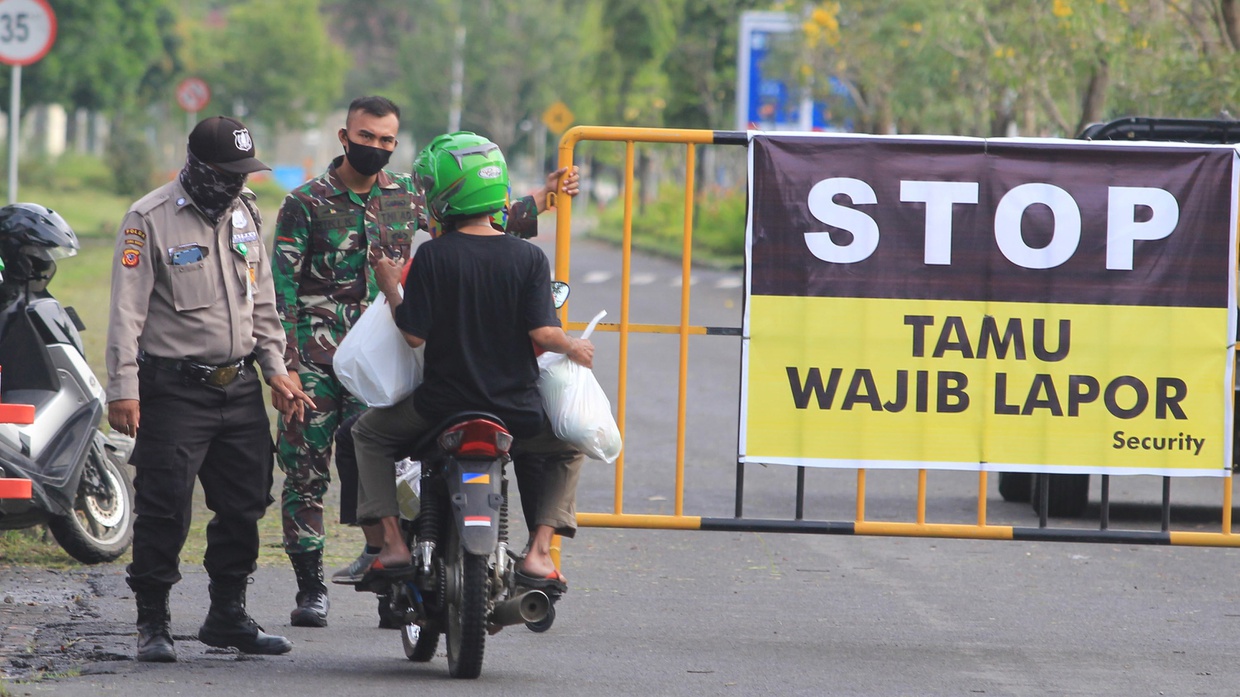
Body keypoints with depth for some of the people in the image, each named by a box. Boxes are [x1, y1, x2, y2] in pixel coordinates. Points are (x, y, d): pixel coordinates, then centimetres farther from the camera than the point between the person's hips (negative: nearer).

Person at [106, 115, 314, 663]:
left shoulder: (244, 213, 11)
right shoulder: (150, 219, -9)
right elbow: (126, 311, -11)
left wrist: (275, 370, 14)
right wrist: (123, 390, -16)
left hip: (239, 386, 6)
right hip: (174, 389, -6)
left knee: (244, 503, 8)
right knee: (164, 509, -7)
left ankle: (228, 616, 21)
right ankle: (152, 623, 3)